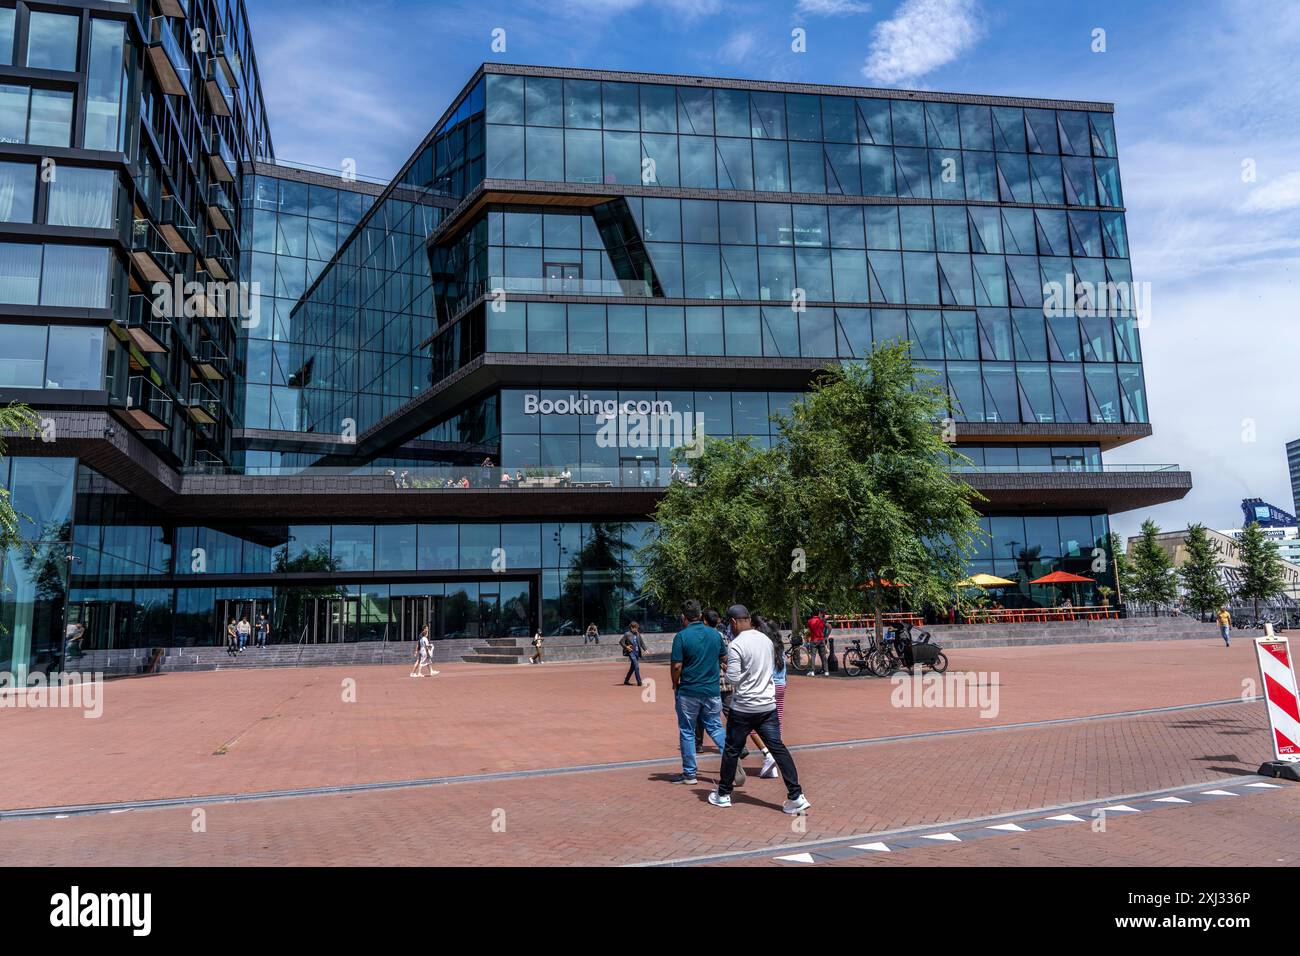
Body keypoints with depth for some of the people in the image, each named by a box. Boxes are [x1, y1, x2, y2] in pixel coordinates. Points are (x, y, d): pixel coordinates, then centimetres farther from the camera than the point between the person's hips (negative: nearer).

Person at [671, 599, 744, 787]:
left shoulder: (681, 636, -12)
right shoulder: (715, 634, 3)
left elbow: (677, 666, -13)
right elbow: (723, 660, 11)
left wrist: (675, 686, 2)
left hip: (688, 692, -4)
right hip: (713, 690, 4)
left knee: (687, 732, 10)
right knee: (715, 728, 14)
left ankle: (689, 774, 16)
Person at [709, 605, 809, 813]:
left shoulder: (735, 645, -15)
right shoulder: (767, 640, 7)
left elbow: (733, 678, -17)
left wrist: (726, 670, 3)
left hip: (743, 708, -5)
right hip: (768, 705, 5)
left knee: (732, 750, 10)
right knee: (778, 748, 5)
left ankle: (723, 794, 22)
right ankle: (796, 796, -1)